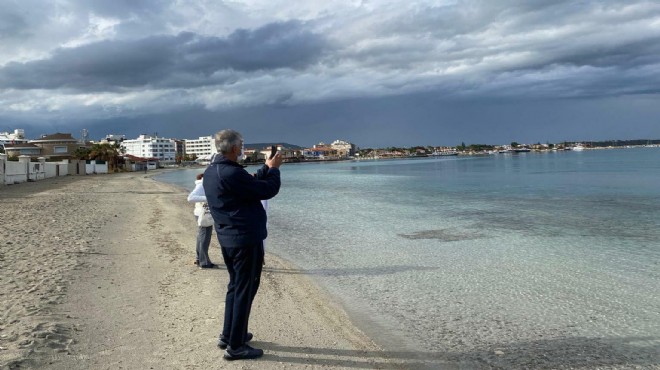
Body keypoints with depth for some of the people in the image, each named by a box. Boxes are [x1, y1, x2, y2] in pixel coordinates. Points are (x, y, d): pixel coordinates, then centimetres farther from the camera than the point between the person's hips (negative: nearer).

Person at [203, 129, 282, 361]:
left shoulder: (210, 172, 7)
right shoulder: (232, 173, -23)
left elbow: (252, 185, 16)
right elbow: (268, 190, -17)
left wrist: (266, 168, 17)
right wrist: (274, 169, 0)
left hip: (228, 238, 10)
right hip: (246, 239, -10)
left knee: (235, 286, 21)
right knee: (245, 290, 0)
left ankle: (228, 335, 31)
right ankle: (235, 346, 8)